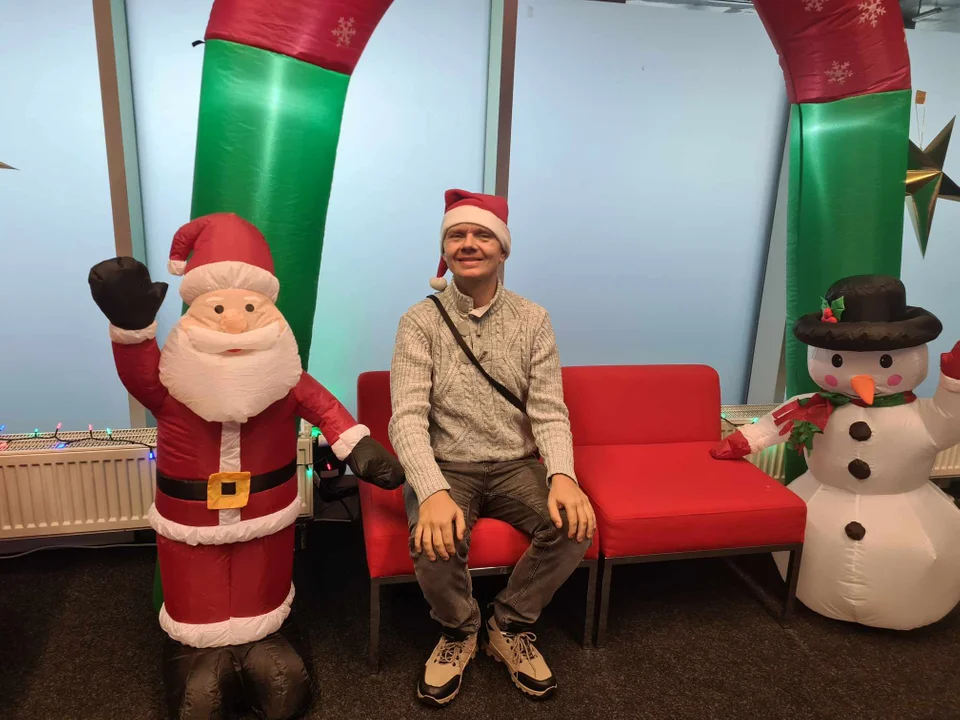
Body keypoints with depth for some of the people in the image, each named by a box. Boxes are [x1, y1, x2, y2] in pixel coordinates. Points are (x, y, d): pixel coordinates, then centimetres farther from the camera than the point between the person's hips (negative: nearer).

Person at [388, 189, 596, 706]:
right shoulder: (419, 322, -7)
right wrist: (433, 492, -35)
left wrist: (562, 476, -27)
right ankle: (459, 631, 6)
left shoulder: (533, 320, 0)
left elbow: (549, 412, -6)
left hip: (515, 466, 3)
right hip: (444, 468, -2)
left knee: (575, 524, -23)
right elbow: (408, 418, -16)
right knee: (434, 542, -31)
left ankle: (509, 627, 6)